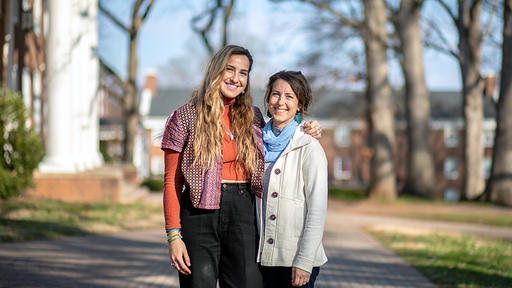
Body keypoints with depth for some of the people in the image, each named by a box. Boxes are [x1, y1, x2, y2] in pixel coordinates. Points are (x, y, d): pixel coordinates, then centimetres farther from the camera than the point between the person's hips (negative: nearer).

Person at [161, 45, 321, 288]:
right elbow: (172, 181, -1)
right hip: (200, 212, -3)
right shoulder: (185, 117, 1)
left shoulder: (252, 117, 12)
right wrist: (174, 236, -10)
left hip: (243, 213, 3)